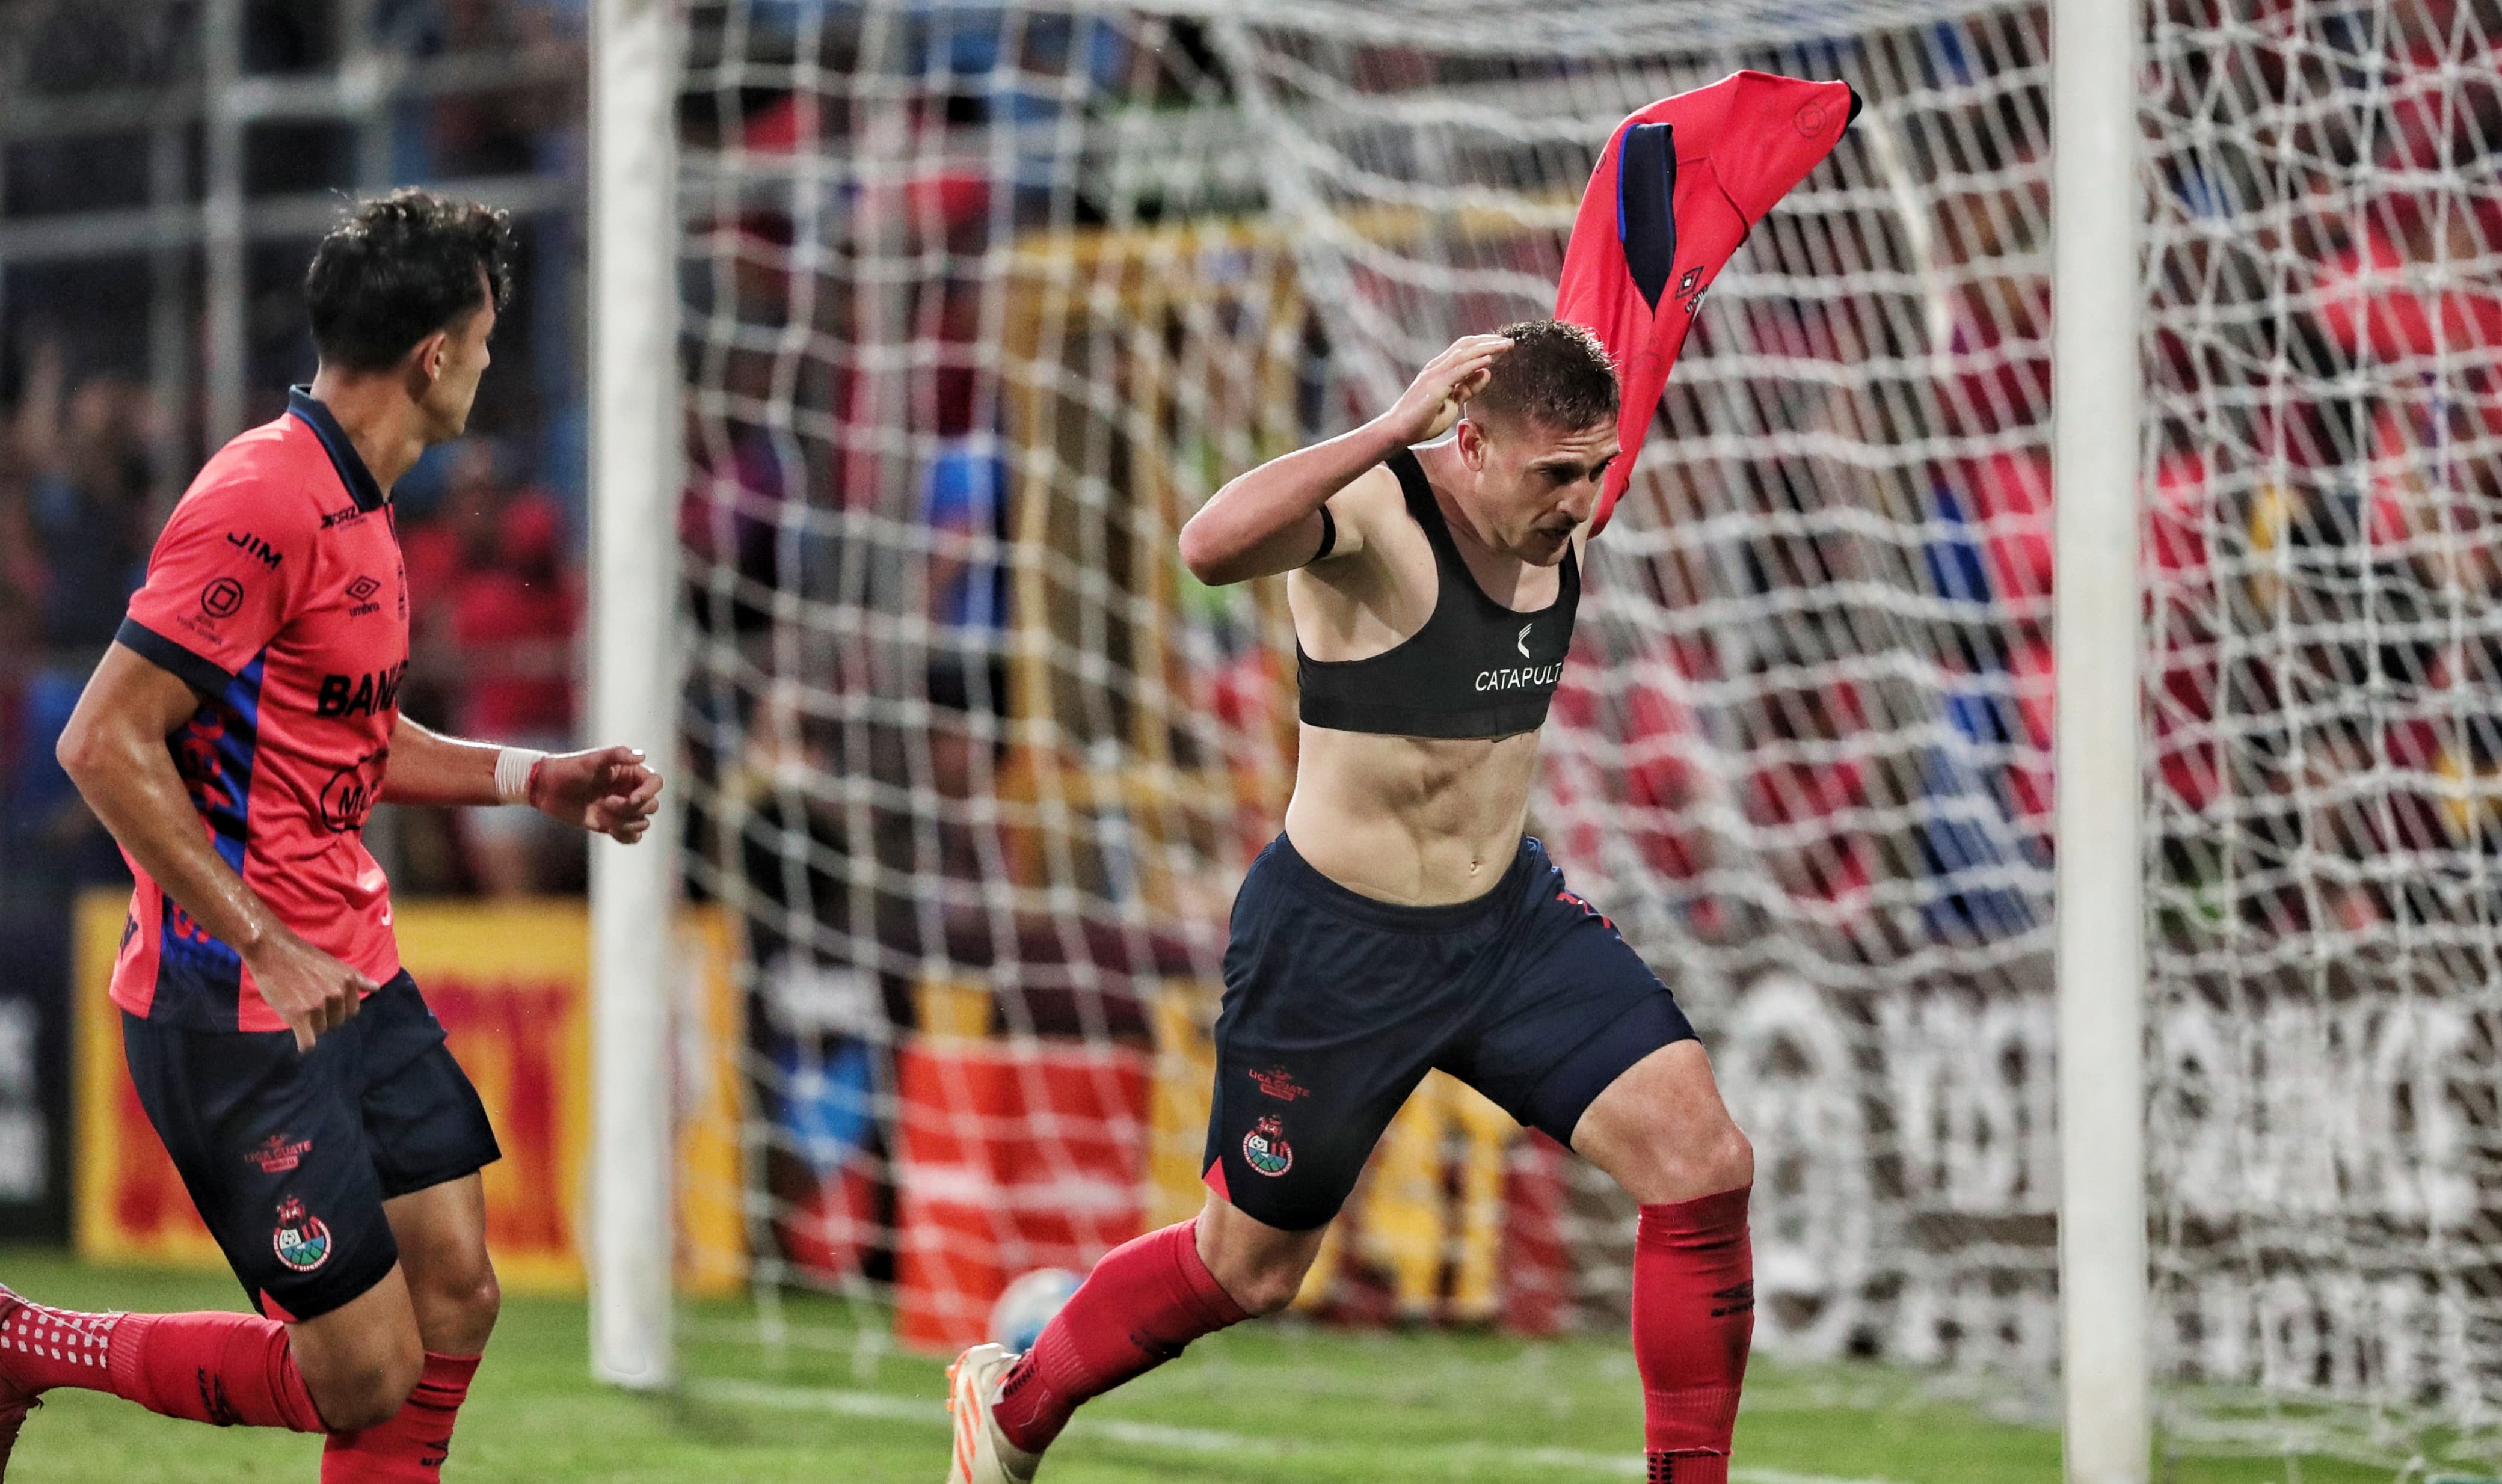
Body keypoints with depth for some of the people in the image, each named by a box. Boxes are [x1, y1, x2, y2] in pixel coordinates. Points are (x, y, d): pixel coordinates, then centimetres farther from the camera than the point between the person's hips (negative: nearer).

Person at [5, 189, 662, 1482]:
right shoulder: (261, 504, -20)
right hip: (234, 1012, -10)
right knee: (363, 1375, -6)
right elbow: (104, 742, -23)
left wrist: (535, 780, 14)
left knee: (455, 1296, 5)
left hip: (354, 982, 10)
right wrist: (266, 947, -23)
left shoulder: (357, 505, 11)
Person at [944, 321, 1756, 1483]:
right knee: (1248, 1270, 10)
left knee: (1704, 1167, -12)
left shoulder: (1561, 530, -1)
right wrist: (1396, 425, -45)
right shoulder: (1370, 512, -23)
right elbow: (1211, 546, -47)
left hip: (1513, 921, 6)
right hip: (1337, 945, -6)